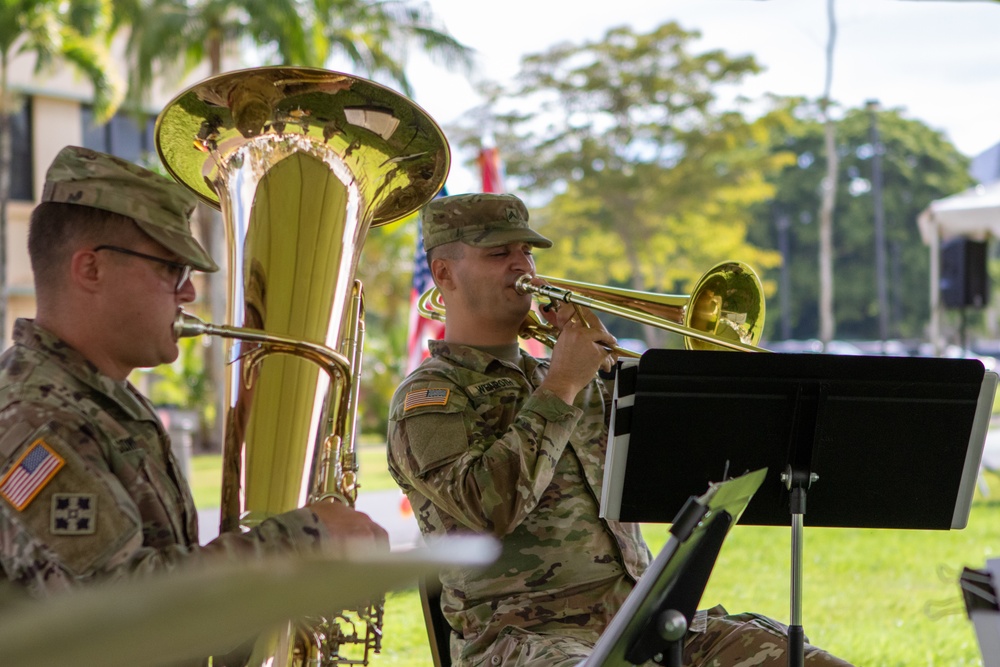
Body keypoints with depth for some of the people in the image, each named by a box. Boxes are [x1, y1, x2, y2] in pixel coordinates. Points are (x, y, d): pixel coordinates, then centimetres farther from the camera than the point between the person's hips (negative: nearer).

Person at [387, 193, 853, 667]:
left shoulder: (548, 376, 23)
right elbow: (491, 507, -15)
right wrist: (561, 385, -7)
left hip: (646, 621, 6)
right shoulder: (427, 396, 3)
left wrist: (598, 350, 8)